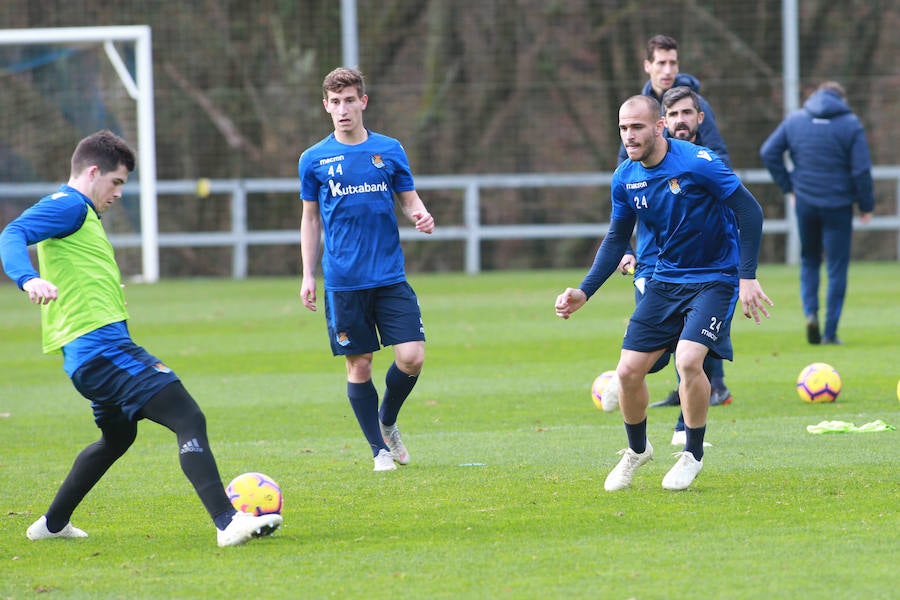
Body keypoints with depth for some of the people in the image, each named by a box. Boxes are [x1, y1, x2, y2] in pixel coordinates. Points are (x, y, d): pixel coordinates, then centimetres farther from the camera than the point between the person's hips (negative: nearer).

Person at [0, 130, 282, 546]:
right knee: (189, 421, -19)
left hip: (89, 354, 11)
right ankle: (228, 524, -30)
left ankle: (53, 524, 40)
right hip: (101, 345, -11)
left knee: (117, 437, 32)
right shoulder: (68, 206, -7)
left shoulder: (80, 213, 24)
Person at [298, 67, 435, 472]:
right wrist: (308, 276, 7)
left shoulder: (390, 150, 6)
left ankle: (387, 422, 18)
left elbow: (409, 199, 12)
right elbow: (311, 218, 11)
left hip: (390, 276, 1)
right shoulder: (315, 159, 4)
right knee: (359, 365, 1)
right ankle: (380, 449, 14)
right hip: (343, 282, -1)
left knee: (412, 357, -9)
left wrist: (421, 216, -12)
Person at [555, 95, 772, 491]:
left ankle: (693, 455, -3)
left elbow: (750, 211, -16)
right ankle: (637, 450, 27)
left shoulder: (697, 163, -20)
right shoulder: (625, 178, -2)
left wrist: (747, 277, -20)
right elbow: (616, 240, 10)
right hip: (666, 278, 6)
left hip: (715, 277, -6)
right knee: (628, 370, -1)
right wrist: (584, 291, -1)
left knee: (688, 359, -25)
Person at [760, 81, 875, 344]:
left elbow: (768, 152, 2)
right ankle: (830, 333, 1)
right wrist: (866, 205, 1)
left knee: (809, 261, 19)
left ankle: (810, 312, -4)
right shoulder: (850, 124, -5)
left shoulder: (794, 120, 4)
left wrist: (788, 187, 7)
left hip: (805, 201, 3)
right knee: (837, 268, 4)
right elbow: (861, 169, -9)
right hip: (838, 204, -3)